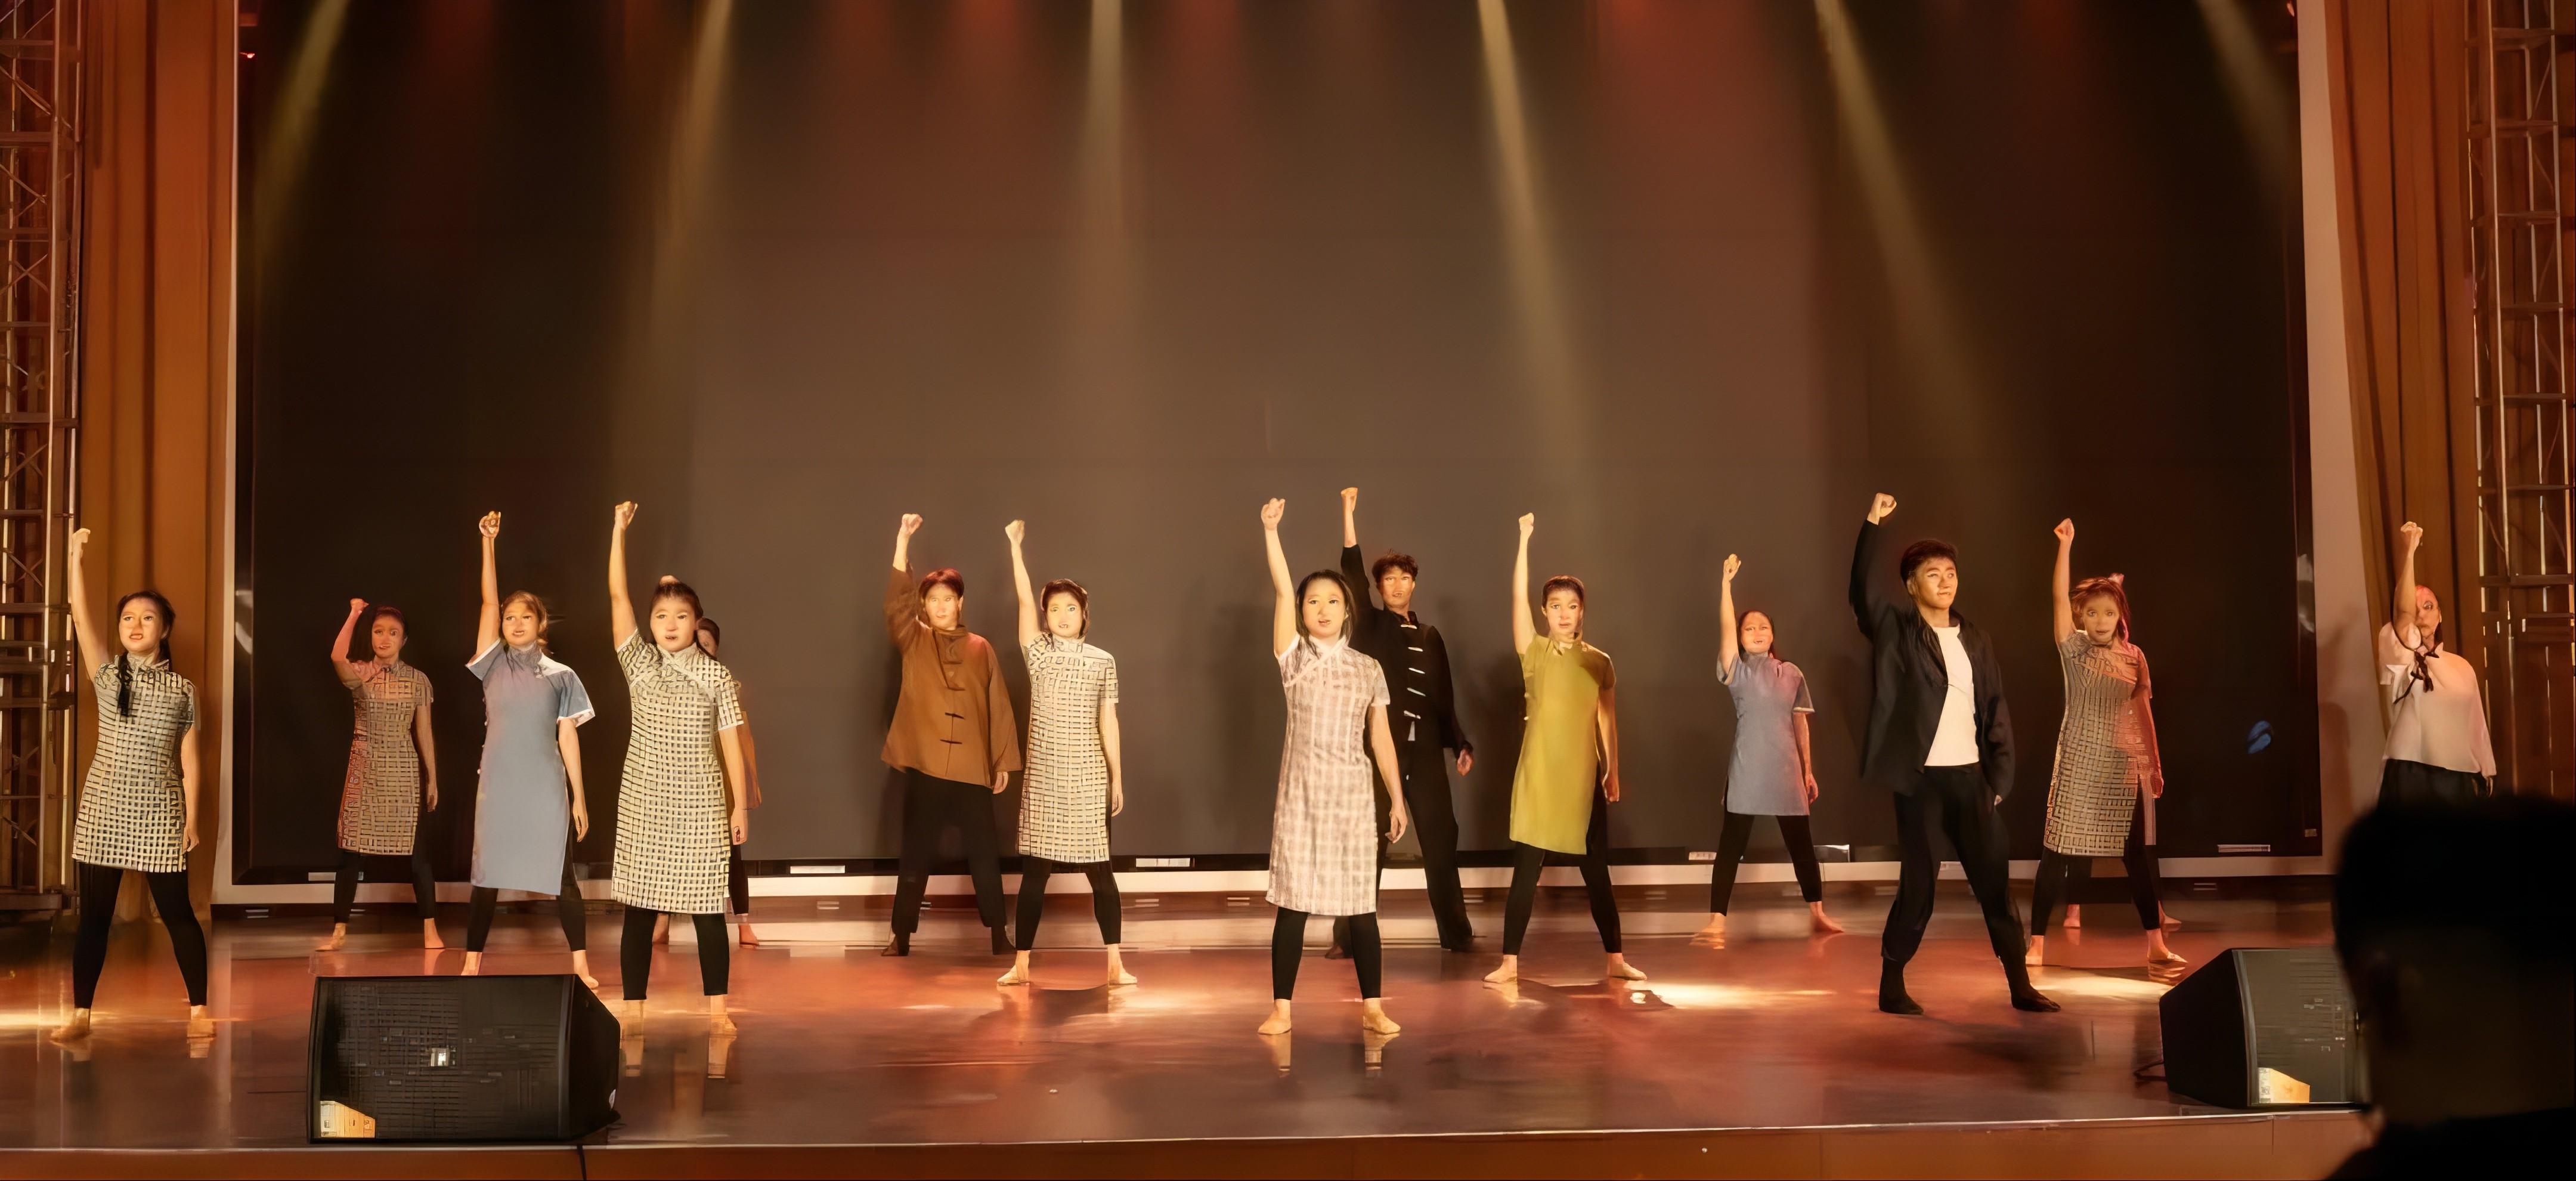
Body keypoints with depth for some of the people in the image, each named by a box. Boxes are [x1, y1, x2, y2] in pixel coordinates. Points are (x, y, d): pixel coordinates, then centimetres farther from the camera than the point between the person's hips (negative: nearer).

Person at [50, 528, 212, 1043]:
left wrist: (192, 817, -2)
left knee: (177, 912, 2)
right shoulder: (107, 673, 4)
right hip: (103, 810, 1)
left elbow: (190, 758, 4)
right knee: (94, 915, 5)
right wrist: (75, 559, -15)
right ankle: (81, 1014, 13)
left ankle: (198, 1010, 8)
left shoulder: (182, 688, 3)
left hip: (159, 814, -1)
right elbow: (81, 619, -8)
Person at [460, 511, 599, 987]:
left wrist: (579, 797, 0)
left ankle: (581, 966, 5)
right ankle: (472, 965, 14)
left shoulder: (561, 675, 3)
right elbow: (489, 602, -2)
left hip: (546, 789, -1)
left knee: (560, 877, 1)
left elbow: (568, 738, 3)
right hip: (498, 786, 1)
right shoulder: (494, 665, 5)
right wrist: (488, 542, -8)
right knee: (487, 877, 6)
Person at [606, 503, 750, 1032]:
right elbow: (617, 596, -4)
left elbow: (731, 741, 0)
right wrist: (619, 529, -8)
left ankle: (717, 1009, 7)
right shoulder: (639, 663, 2)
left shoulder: (716, 676, 0)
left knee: (706, 907, 1)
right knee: (638, 907, 4)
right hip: (644, 802, 1)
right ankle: (632, 1008, 11)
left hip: (700, 805, -1)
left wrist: (740, 805, -4)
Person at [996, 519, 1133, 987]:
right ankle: (1021, 964, 7)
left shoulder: (1103, 661, 5)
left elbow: (1108, 720, 5)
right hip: (1043, 774, 0)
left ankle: (1115, 963, 6)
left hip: (1088, 775, 0)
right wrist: (1015, 545, -9)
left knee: (1098, 867, 2)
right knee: (1034, 870, 2)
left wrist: (1117, 776, 3)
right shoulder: (1039, 652, 4)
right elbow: (1025, 601, -6)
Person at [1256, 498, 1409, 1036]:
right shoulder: (1294, 657, 1)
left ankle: (1372, 1008, 12)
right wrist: (1270, 530, -18)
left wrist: (1397, 798, 5)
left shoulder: (1368, 669, 7)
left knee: (1361, 903, 4)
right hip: (1302, 794, -1)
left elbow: (1380, 738, 8)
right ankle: (1281, 1008, 7)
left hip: (1353, 795, 1)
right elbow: (1281, 591, -9)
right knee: (1293, 903, 0)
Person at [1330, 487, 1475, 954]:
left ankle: (1456, 934, 13)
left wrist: (1461, 743, 7)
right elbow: (1351, 573, -11)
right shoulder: (1369, 626, 3)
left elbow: (1444, 698, 16)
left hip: (1425, 750, 3)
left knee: (1440, 840, 6)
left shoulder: (1430, 636, 14)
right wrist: (1349, 512, -19)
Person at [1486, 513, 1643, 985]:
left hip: (1584, 778, 2)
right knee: (1526, 871, 0)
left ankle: (1615, 959, 18)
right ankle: (1511, 962, 7)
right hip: (1540, 777, -2)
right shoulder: (1534, 652, 0)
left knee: (1596, 872, 8)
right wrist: (1524, 540, -14)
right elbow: (1517, 598, -10)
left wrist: (1613, 771, 5)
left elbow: (1607, 720, 9)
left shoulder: (1600, 661, 5)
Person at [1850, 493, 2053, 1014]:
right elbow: (1863, 590, -19)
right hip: (1922, 777, -4)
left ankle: (2020, 986, 14)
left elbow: (1996, 709, 12)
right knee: (1917, 885, -1)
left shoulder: (1975, 638, 11)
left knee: (1995, 882, 7)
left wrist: (2000, 776, 4)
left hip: (1971, 776, 4)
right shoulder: (1896, 629, -1)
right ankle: (1891, 986, 11)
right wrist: (1874, 524, -25)